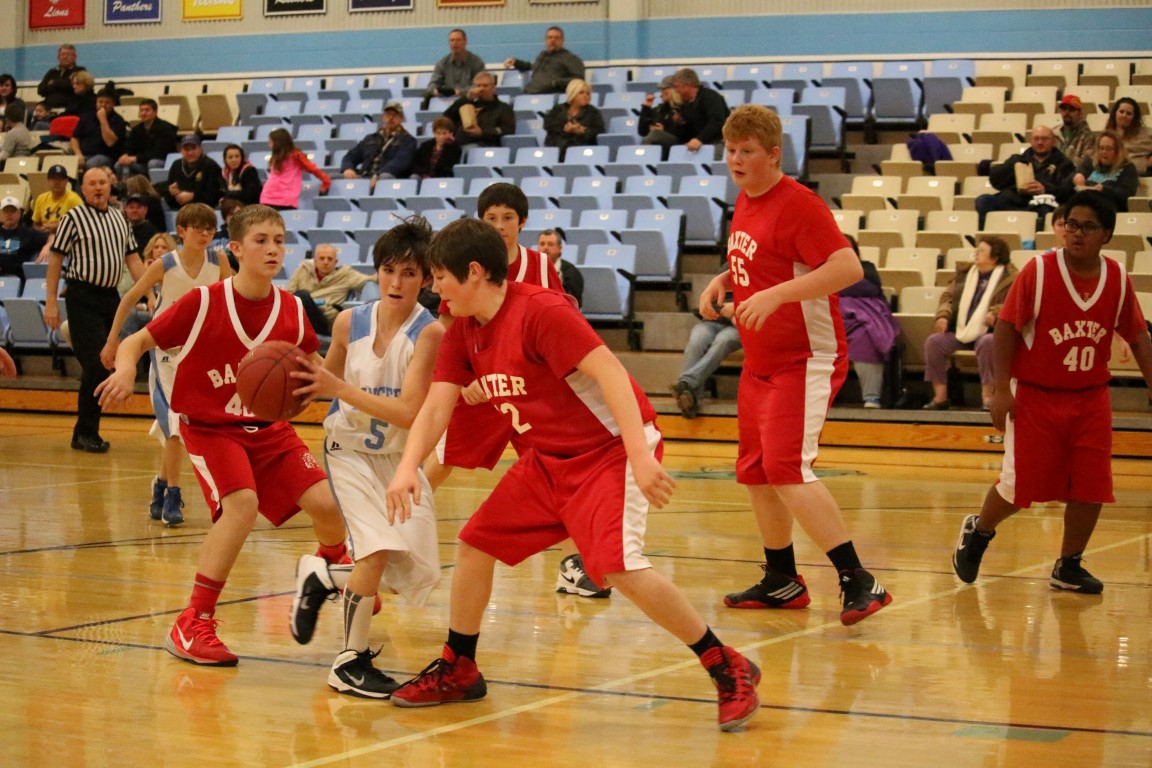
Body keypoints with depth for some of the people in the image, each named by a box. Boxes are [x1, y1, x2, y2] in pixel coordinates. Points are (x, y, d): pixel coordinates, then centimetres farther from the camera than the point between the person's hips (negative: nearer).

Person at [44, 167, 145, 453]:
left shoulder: (120, 218, 14)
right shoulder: (74, 218, -4)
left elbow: (132, 258, 17)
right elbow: (55, 259, -4)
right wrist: (51, 302, -9)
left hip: (111, 296, 6)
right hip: (83, 297, -6)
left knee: (117, 362, 7)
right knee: (96, 364, -12)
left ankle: (85, 432, 18)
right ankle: (86, 433, -2)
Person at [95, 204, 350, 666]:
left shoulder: (292, 311, -4)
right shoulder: (203, 304, -16)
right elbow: (137, 341, -10)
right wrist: (125, 368, -32)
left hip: (269, 428, 4)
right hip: (210, 427, -4)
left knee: (324, 503, -11)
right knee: (242, 503, -30)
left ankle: (331, 569, 27)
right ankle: (191, 626, -21)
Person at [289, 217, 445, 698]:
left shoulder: (429, 333, -19)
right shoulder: (350, 322, -10)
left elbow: (409, 412, -28)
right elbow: (328, 379, 11)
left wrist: (339, 389, -32)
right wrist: (303, 386, -10)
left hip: (401, 456, 1)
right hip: (350, 449, -1)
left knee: (418, 576, 3)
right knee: (378, 550, -23)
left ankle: (326, 576, 29)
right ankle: (349, 661, -8)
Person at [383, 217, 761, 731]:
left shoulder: (539, 311, -21)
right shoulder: (462, 333, 5)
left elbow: (609, 372, -26)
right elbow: (436, 407, 0)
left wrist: (641, 455, -35)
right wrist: (407, 468, -18)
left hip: (611, 450, -9)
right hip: (548, 458, 9)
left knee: (619, 567, -24)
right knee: (476, 544, 8)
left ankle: (729, 671, -14)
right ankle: (457, 670, 26)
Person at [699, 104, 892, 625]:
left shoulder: (797, 204, -17)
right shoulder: (745, 203, 11)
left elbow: (848, 268, -26)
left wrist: (775, 294, -33)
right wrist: (723, 281, 7)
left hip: (806, 361, -10)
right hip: (760, 363, 10)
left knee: (787, 469, -19)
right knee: (755, 473, 13)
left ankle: (858, 581, -16)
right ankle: (781, 582, 27)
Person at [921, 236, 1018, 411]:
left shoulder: (1009, 277, 1)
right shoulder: (965, 272, 19)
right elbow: (948, 296, 18)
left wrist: (995, 313, -26)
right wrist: (943, 315, -2)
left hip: (987, 332, -5)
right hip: (960, 332, 5)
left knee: (987, 342, -39)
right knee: (933, 341, -19)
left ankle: (987, 396, -34)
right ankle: (940, 396, -16)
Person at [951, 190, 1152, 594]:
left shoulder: (1118, 279, -2)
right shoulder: (1038, 271, -13)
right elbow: (1006, 327, -9)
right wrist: (1001, 389, -13)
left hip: (1091, 398, 4)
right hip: (1035, 395, -3)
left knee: (1091, 488, -1)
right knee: (1020, 485, -3)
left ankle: (1068, 566, 16)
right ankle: (977, 531, 27)